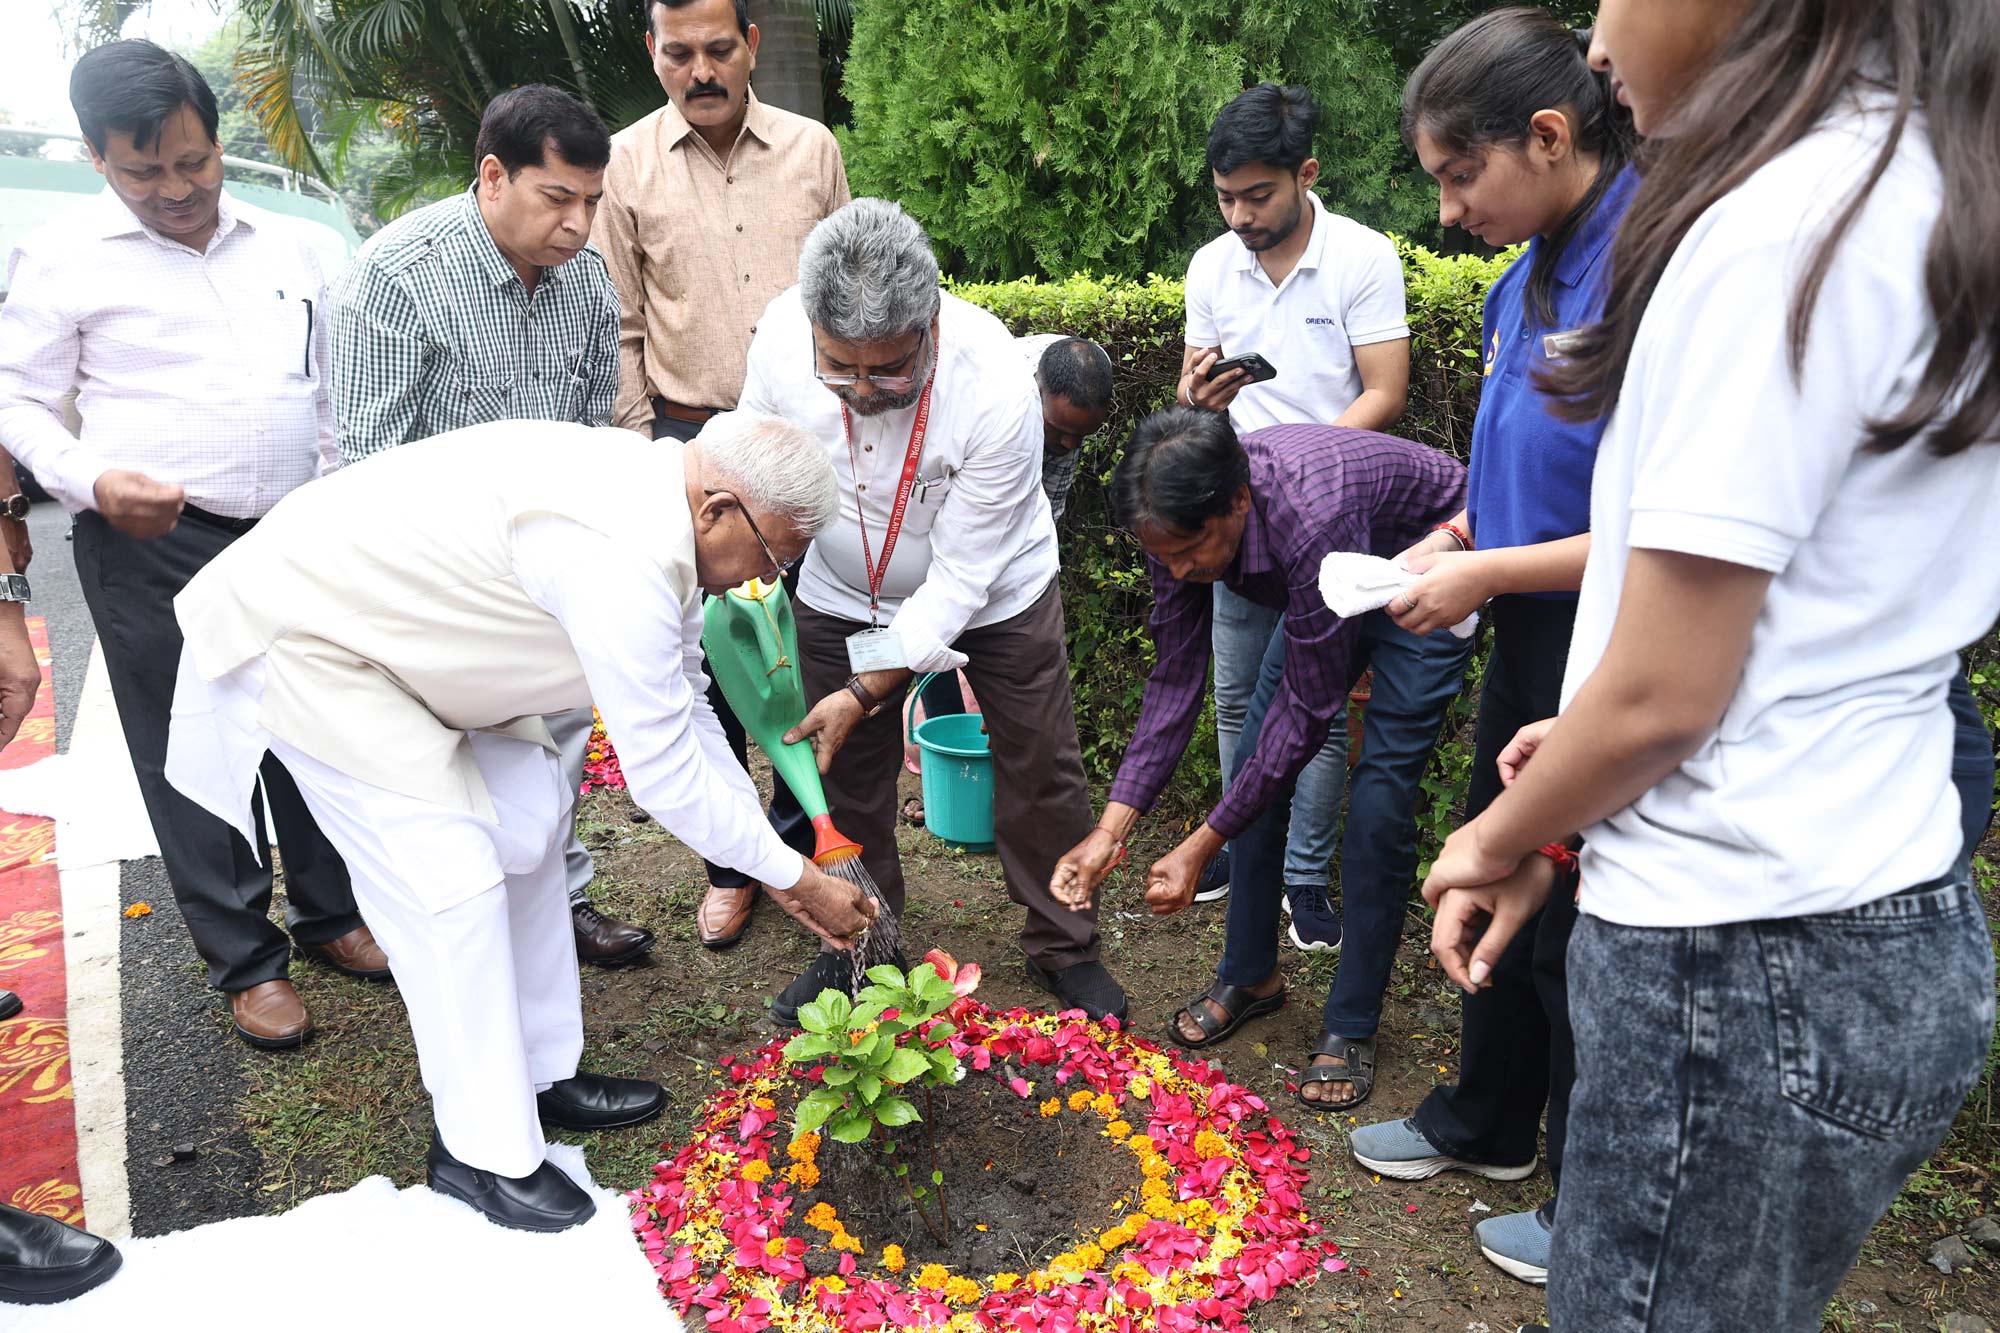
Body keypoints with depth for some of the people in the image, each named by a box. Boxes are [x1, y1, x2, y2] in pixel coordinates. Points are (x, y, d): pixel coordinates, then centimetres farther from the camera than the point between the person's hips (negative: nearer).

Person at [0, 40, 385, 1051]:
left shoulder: (284, 247, 12)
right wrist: (94, 481, -16)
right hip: (152, 549, -3)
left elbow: (328, 389, 18)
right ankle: (246, 961, 17)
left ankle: (330, 913, 29)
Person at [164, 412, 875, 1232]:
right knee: (450, 873, -11)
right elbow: (663, 771, -26)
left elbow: (685, 712, 7)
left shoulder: (656, 505, -2)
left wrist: (775, 865, 8)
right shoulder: (619, 556, -32)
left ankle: (540, 1074, 23)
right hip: (305, 638, -10)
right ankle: (483, 1154, 6)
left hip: (380, 610, 10)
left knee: (530, 816, 10)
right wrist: (797, 877, -13)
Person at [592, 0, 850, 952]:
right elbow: (619, 327, 4)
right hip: (691, 442, -1)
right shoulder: (627, 164, 1)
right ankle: (729, 863, 20)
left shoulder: (812, 148, 4)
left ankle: (795, 843, 24)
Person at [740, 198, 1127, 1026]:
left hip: (993, 592, -2)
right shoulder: (781, 336, -27)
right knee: (846, 776, 11)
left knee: (1039, 771, 6)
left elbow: (960, 577, -29)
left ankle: (1063, 948, 29)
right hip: (842, 595, 3)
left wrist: (867, 690, -29)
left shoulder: (998, 390, -36)